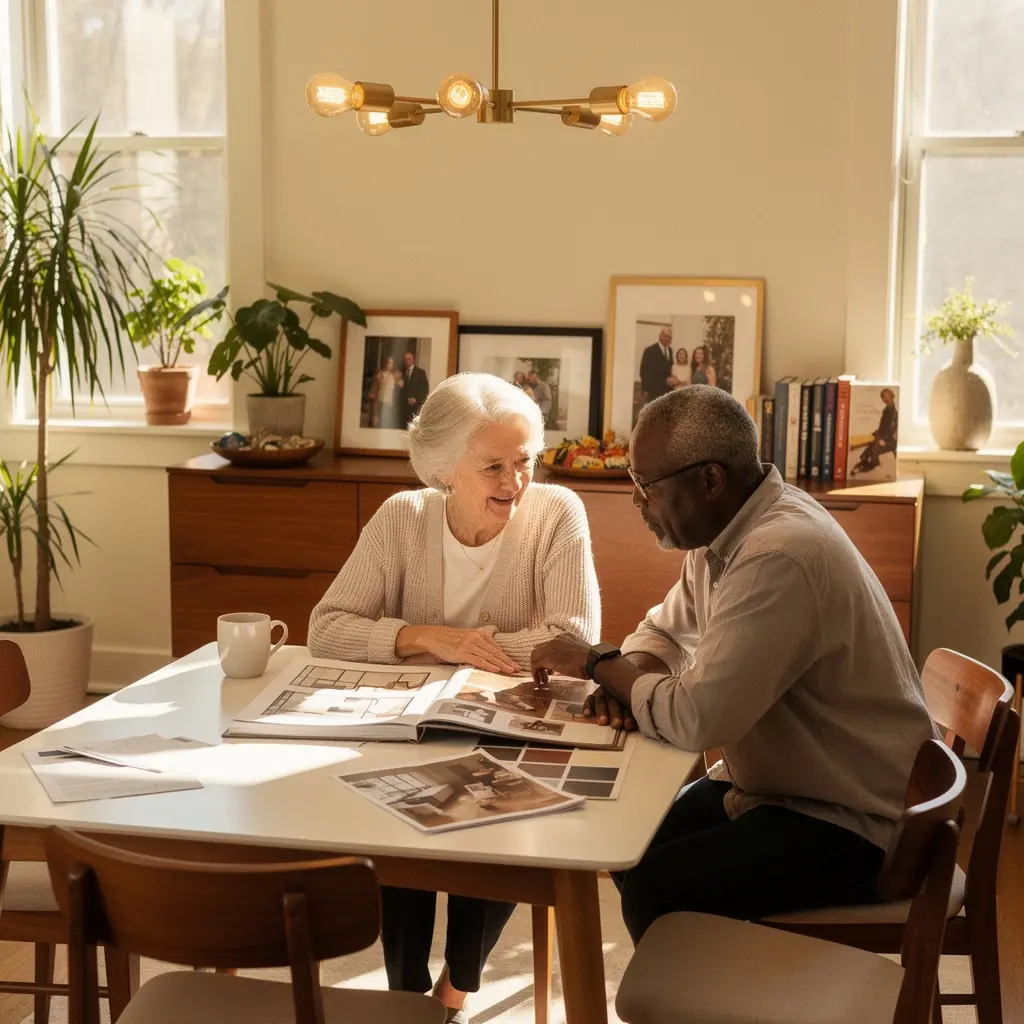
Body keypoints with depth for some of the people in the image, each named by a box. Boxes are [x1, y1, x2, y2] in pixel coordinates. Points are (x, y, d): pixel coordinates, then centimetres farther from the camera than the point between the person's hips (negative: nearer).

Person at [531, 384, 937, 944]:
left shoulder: (780, 558, -28)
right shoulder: (722, 528, 3)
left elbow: (697, 717, -32)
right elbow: (664, 629, 17)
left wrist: (598, 663, -14)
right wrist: (626, 678, -7)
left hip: (851, 824, -10)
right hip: (771, 783, 10)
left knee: (654, 891, -22)